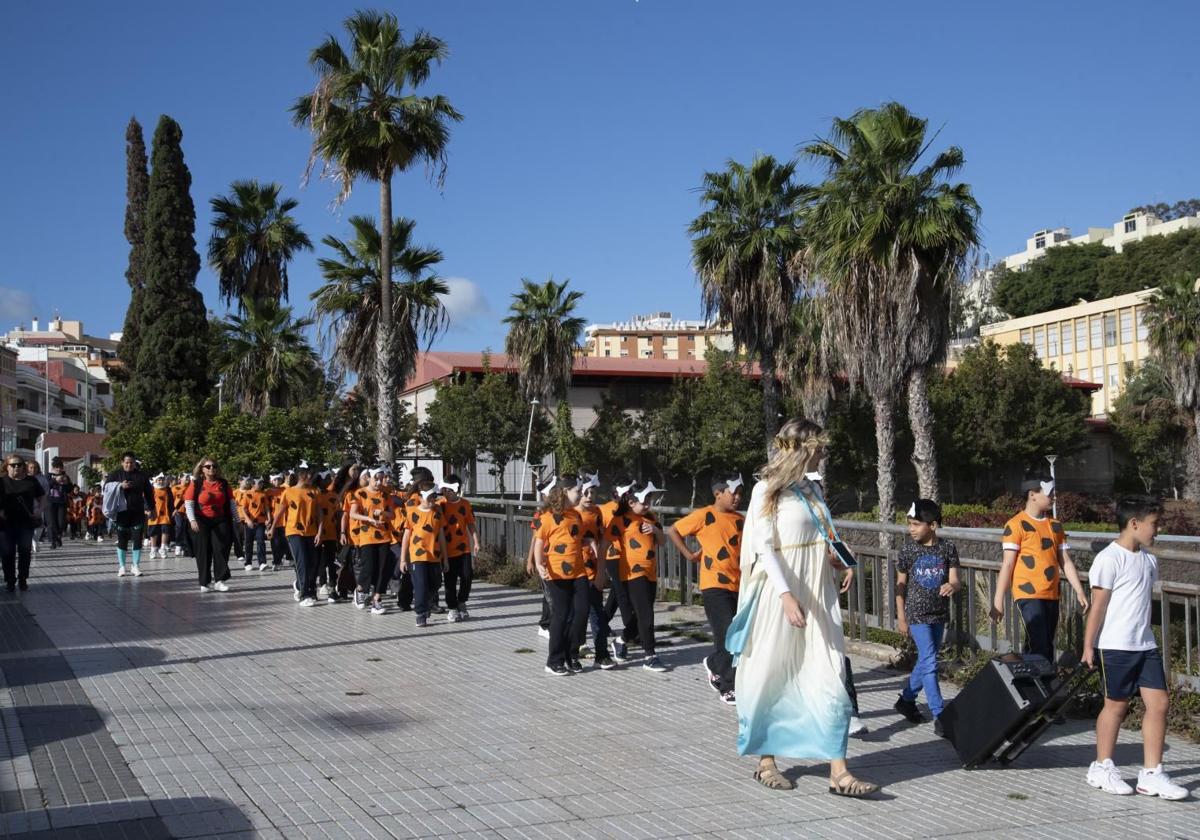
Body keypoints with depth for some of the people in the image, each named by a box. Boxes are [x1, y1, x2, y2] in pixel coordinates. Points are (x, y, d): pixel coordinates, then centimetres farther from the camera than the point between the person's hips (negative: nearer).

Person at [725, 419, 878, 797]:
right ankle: (766, 762, 20)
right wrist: (787, 595, -23)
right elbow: (764, 548, -14)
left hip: (817, 595, 6)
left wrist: (842, 562, 2)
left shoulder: (811, 488, 13)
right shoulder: (767, 489, -7)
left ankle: (839, 772, -1)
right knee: (771, 678, 5)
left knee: (829, 679, -1)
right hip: (780, 595, -6)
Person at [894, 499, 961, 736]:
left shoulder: (947, 548, -3)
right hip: (917, 614, -3)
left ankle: (906, 700, 34)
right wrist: (901, 618, 1)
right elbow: (901, 585, 1)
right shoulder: (908, 550, -6)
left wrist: (951, 586, -32)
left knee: (925, 661, 15)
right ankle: (939, 716, -11)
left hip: (939, 613, 3)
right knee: (929, 663, -11)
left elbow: (954, 580, -7)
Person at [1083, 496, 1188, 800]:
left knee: (1159, 703, 0)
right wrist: (1088, 646, -13)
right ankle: (1102, 768, 20)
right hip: (1115, 647, -7)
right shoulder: (1110, 558, -12)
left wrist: (1146, 637, 20)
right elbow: (1098, 605, -13)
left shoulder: (1149, 560, 12)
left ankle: (1151, 774, 7)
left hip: (1145, 645, 7)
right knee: (1117, 705, 3)